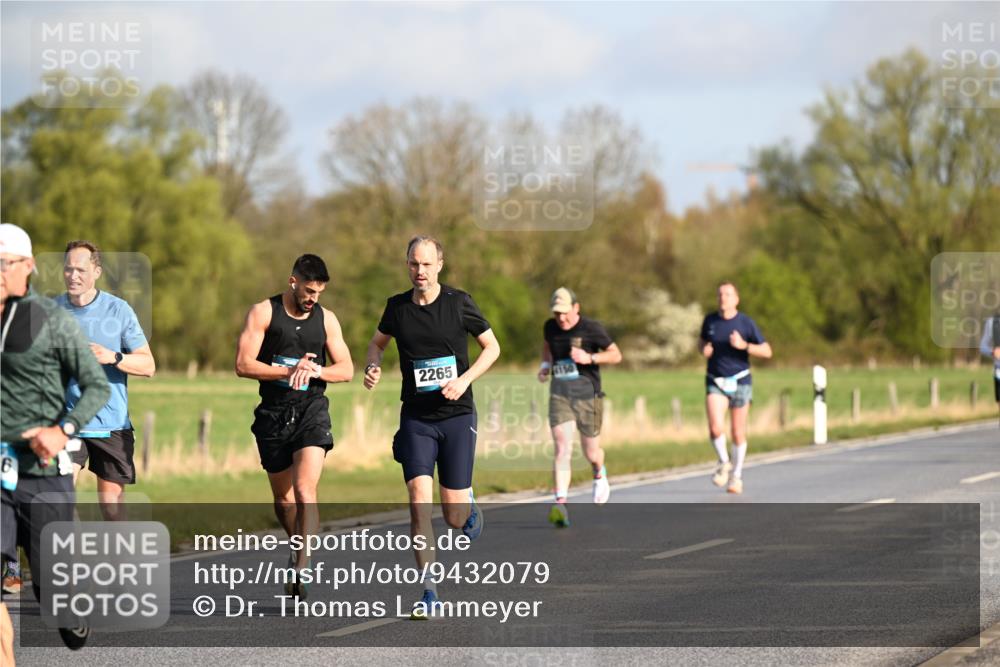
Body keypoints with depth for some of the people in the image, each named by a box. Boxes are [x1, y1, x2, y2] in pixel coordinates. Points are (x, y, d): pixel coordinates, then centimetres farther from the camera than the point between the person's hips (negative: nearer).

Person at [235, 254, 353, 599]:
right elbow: (243, 365, -8)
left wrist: (314, 370, -13)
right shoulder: (263, 313, -2)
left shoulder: (326, 319, 6)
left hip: (311, 409, 0)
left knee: (305, 490, -18)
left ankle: (300, 569, -24)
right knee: (283, 498, 12)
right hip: (273, 413, 1)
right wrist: (289, 371, -18)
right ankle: (299, 547, 37)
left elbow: (346, 369, 7)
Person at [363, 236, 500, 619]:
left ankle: (468, 506, 39)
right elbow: (378, 341, 22)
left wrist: (464, 380, -10)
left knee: (454, 517, -1)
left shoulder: (458, 303, -4)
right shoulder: (397, 307, 3)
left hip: (457, 416, -1)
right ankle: (429, 591, -9)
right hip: (416, 418, 1)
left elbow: (492, 347, 5)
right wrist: (373, 368, 1)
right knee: (419, 502, -15)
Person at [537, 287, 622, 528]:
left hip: (587, 395, -2)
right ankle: (560, 504, -23)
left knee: (591, 452, 8)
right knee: (562, 449, -14)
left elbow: (616, 355, -2)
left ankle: (599, 474, 46)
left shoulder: (592, 328, -8)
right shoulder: (550, 327, 4)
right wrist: (545, 365, 10)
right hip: (559, 396, 2)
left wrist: (590, 358, -17)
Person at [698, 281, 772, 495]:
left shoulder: (746, 323, -6)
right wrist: (704, 349, -2)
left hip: (740, 381, -1)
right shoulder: (710, 320, 2)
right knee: (716, 428, -18)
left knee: (738, 433, 5)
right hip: (715, 382, 1)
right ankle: (724, 462, 9)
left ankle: (736, 475, 22)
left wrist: (744, 345, -20)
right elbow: (702, 341, 22)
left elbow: (767, 351, -5)